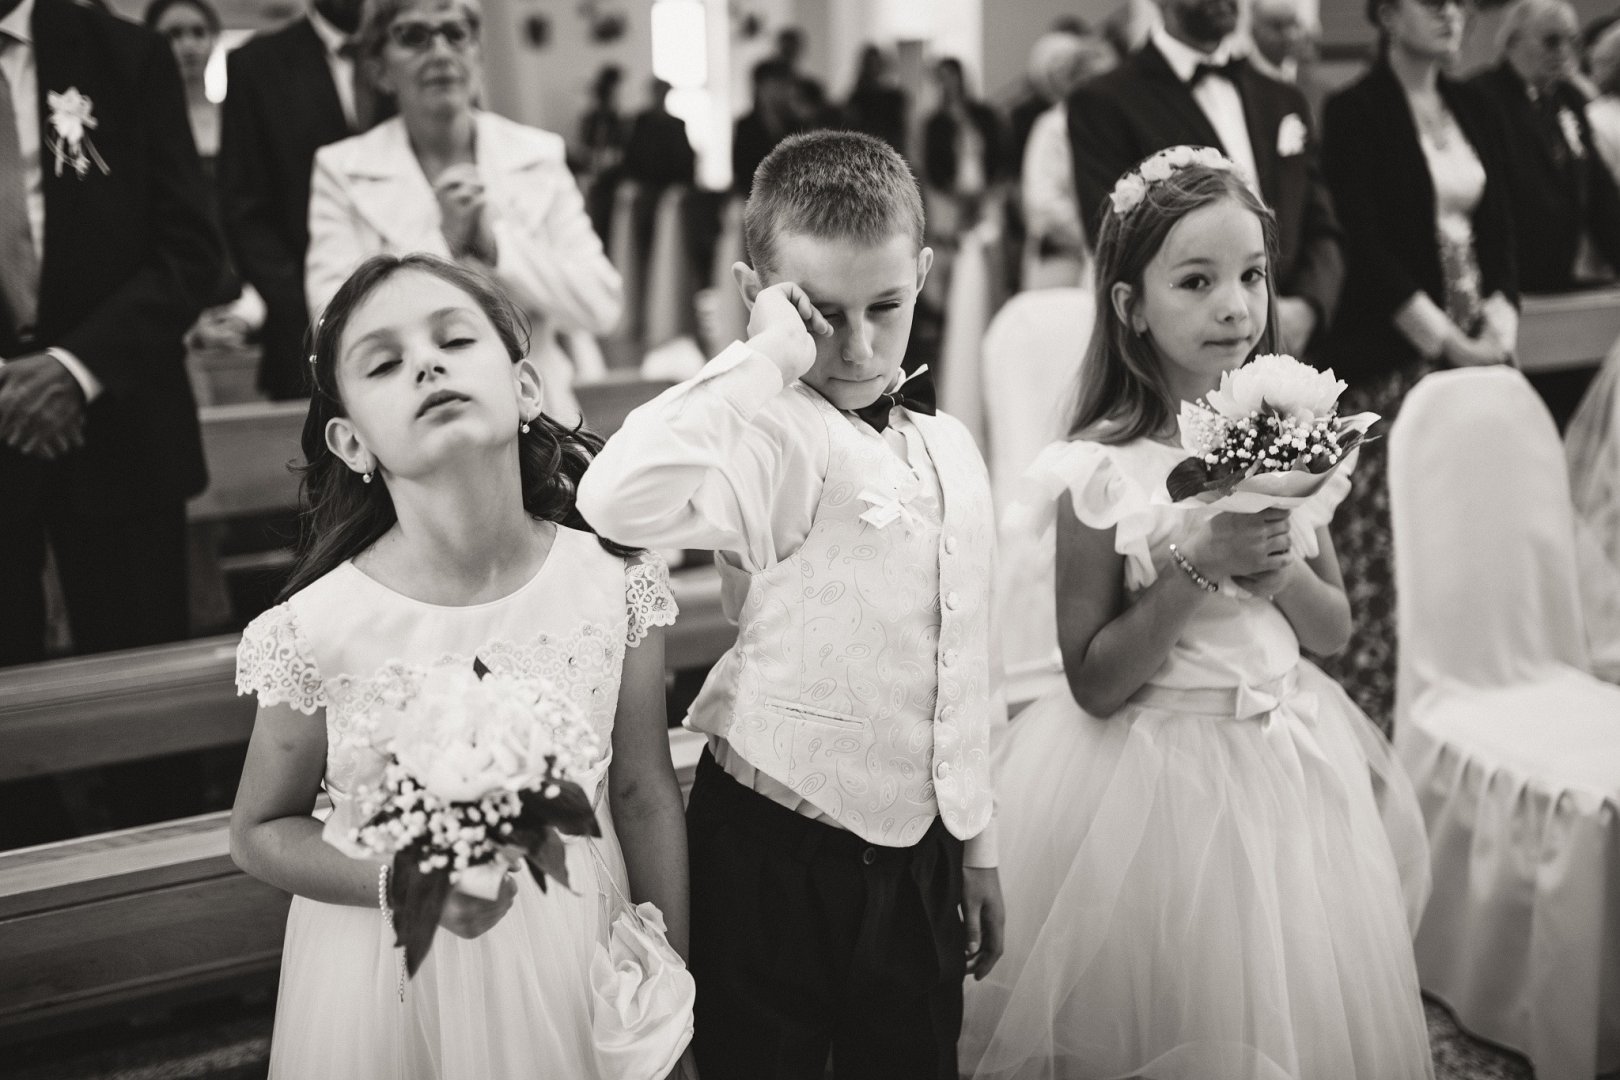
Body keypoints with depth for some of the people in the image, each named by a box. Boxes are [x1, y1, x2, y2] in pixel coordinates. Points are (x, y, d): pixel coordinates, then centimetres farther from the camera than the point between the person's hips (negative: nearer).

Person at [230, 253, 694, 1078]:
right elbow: (259, 833, -4)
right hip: (394, 973, -1)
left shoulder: (615, 580, -15)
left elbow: (645, 795, -3)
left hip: (574, 960, 2)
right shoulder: (315, 631, -19)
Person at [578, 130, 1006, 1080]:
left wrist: (977, 844, 16)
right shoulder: (773, 437, -16)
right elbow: (619, 501, -38)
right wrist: (768, 357, -28)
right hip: (773, 854, -6)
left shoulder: (950, 448, 5)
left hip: (917, 851, 6)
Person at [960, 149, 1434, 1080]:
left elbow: (1336, 630, 7)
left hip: (1291, 763, 5)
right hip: (1158, 776, -5)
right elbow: (1093, 683, -13)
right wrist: (1194, 567, -23)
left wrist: (1279, 571, -14)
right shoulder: (1104, 472, -15)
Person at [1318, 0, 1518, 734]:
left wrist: (1499, 324, -4)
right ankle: (1373, 702, 2)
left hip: (1477, 347, 6)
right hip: (1392, 355, -5)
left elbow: (1499, 228, 13)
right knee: (1388, 535, -7)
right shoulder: (1355, 112, -4)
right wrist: (1446, 339, -15)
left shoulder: (1476, 110, 14)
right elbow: (1365, 243, -11)